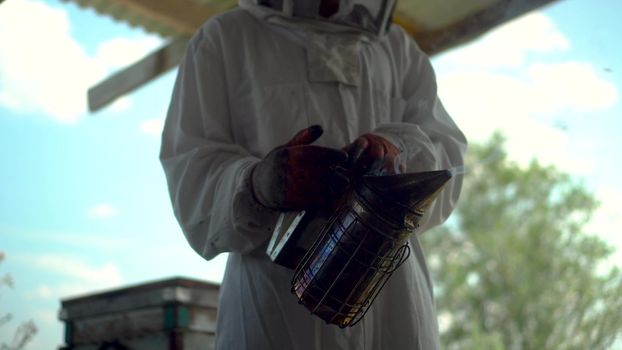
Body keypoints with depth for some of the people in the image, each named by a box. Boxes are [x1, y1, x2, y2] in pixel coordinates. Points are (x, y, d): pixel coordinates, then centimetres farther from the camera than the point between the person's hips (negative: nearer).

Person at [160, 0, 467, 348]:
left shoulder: (397, 46, 18)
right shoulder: (225, 38, 9)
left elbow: (446, 148, 5)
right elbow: (192, 171, -1)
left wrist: (398, 149, -18)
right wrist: (256, 184, -23)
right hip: (274, 288, -2)